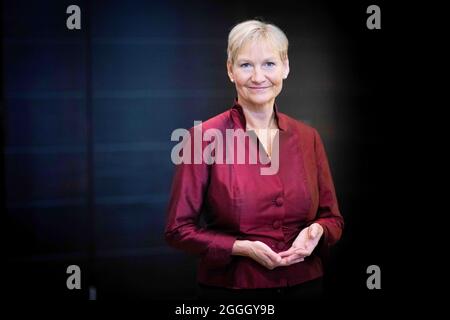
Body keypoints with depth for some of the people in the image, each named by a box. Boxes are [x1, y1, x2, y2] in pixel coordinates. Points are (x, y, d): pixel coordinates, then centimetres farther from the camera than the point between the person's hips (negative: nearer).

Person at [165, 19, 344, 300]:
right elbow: (179, 228, -8)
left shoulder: (308, 137, 0)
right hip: (229, 287, -3)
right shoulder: (204, 137, -11)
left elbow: (332, 218, 7)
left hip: (304, 286, 3)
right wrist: (241, 248, -20)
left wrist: (317, 231, -13)